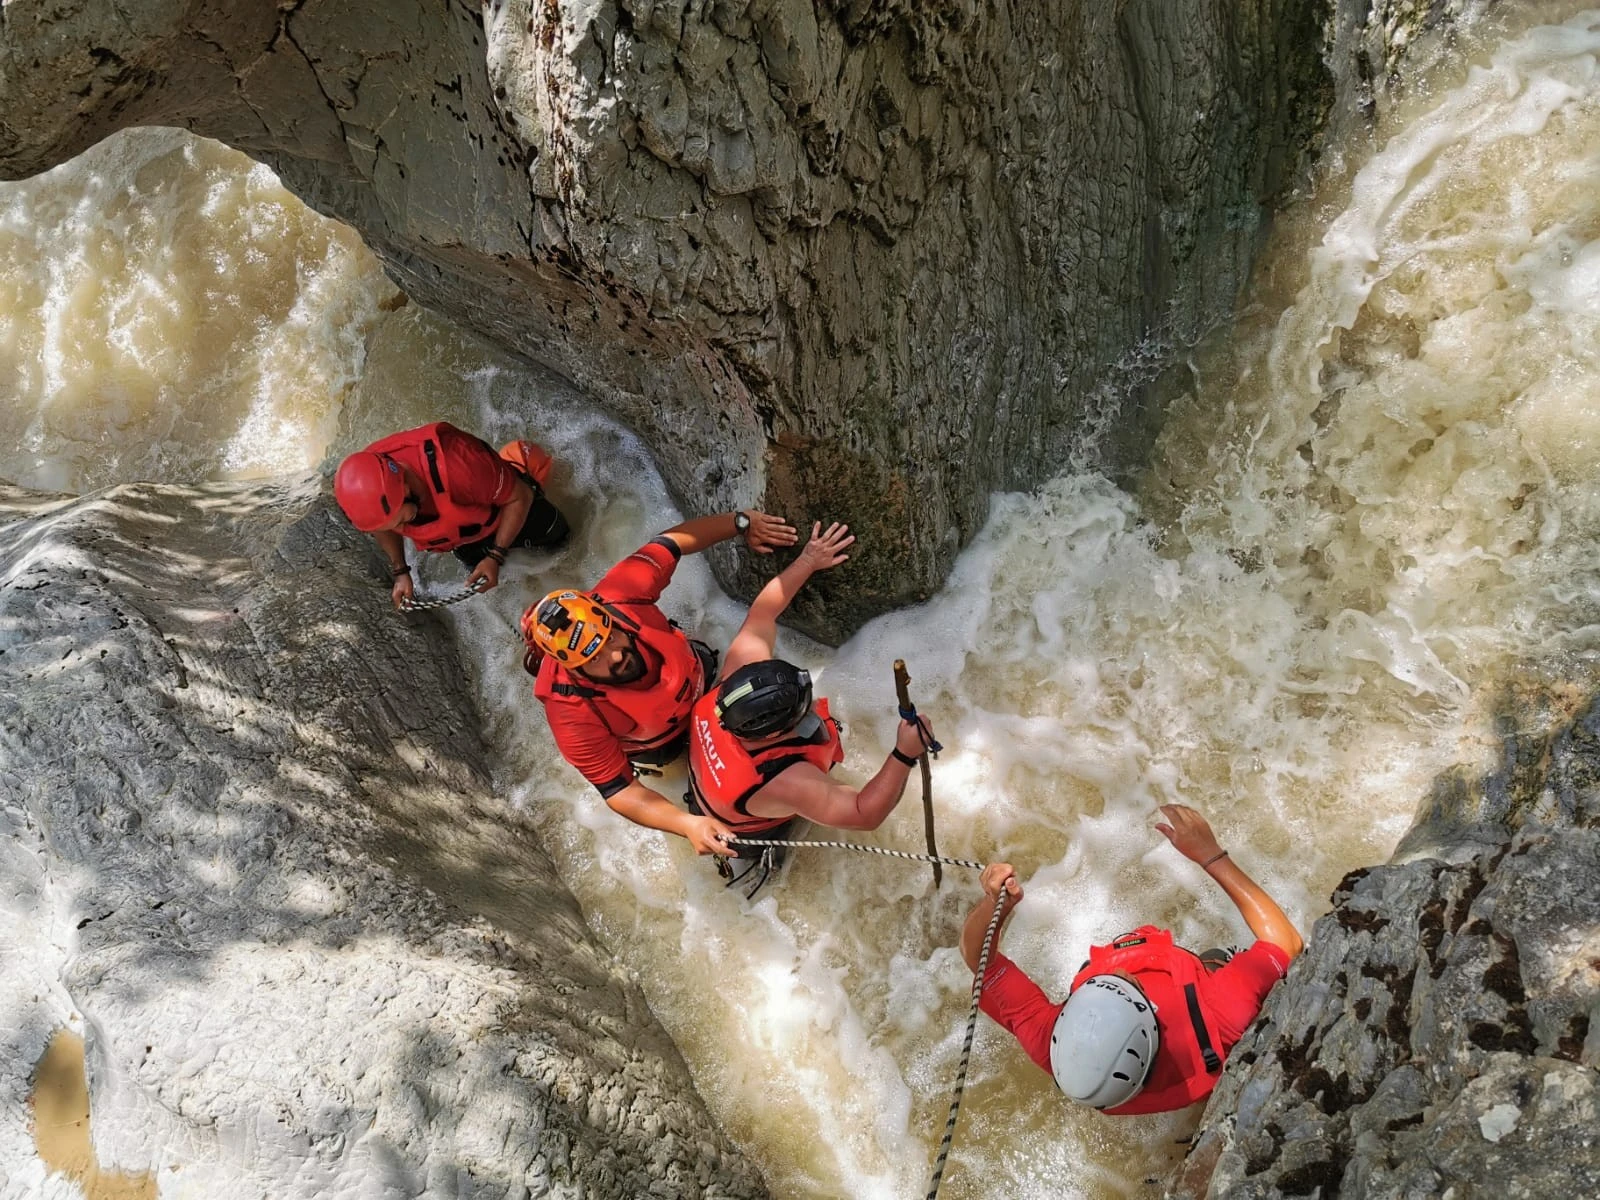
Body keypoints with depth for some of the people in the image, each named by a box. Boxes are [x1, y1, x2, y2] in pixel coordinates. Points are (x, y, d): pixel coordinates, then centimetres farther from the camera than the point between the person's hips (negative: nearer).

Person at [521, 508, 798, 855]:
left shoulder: (617, 596, -43)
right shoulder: (573, 716, -46)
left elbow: (671, 542, -26)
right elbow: (619, 791, -37)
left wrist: (741, 523, -29)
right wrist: (688, 825, -51)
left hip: (694, 673, 3)